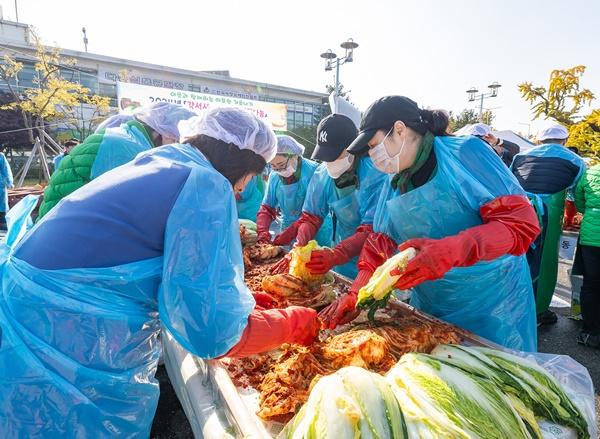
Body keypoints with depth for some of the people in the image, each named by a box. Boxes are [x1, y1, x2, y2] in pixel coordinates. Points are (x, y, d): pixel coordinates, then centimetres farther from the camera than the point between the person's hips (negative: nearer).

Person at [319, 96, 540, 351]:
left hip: (492, 306, -4)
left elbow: (521, 222, -22)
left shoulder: (465, 153, -14)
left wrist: (450, 251, -36)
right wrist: (355, 294, -8)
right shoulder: (394, 183, 3)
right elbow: (379, 247, 5)